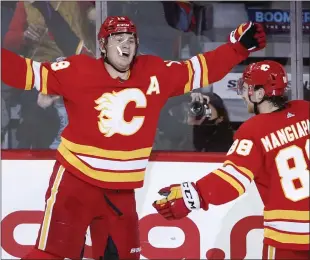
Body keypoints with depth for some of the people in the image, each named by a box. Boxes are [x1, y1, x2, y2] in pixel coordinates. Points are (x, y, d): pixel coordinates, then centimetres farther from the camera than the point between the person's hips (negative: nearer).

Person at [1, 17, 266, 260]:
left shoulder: (155, 73, 1)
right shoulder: (78, 71, -12)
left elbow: (201, 69, 8)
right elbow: (28, 73, -14)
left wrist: (239, 45, 1)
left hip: (120, 191, 5)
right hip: (75, 181, -4)